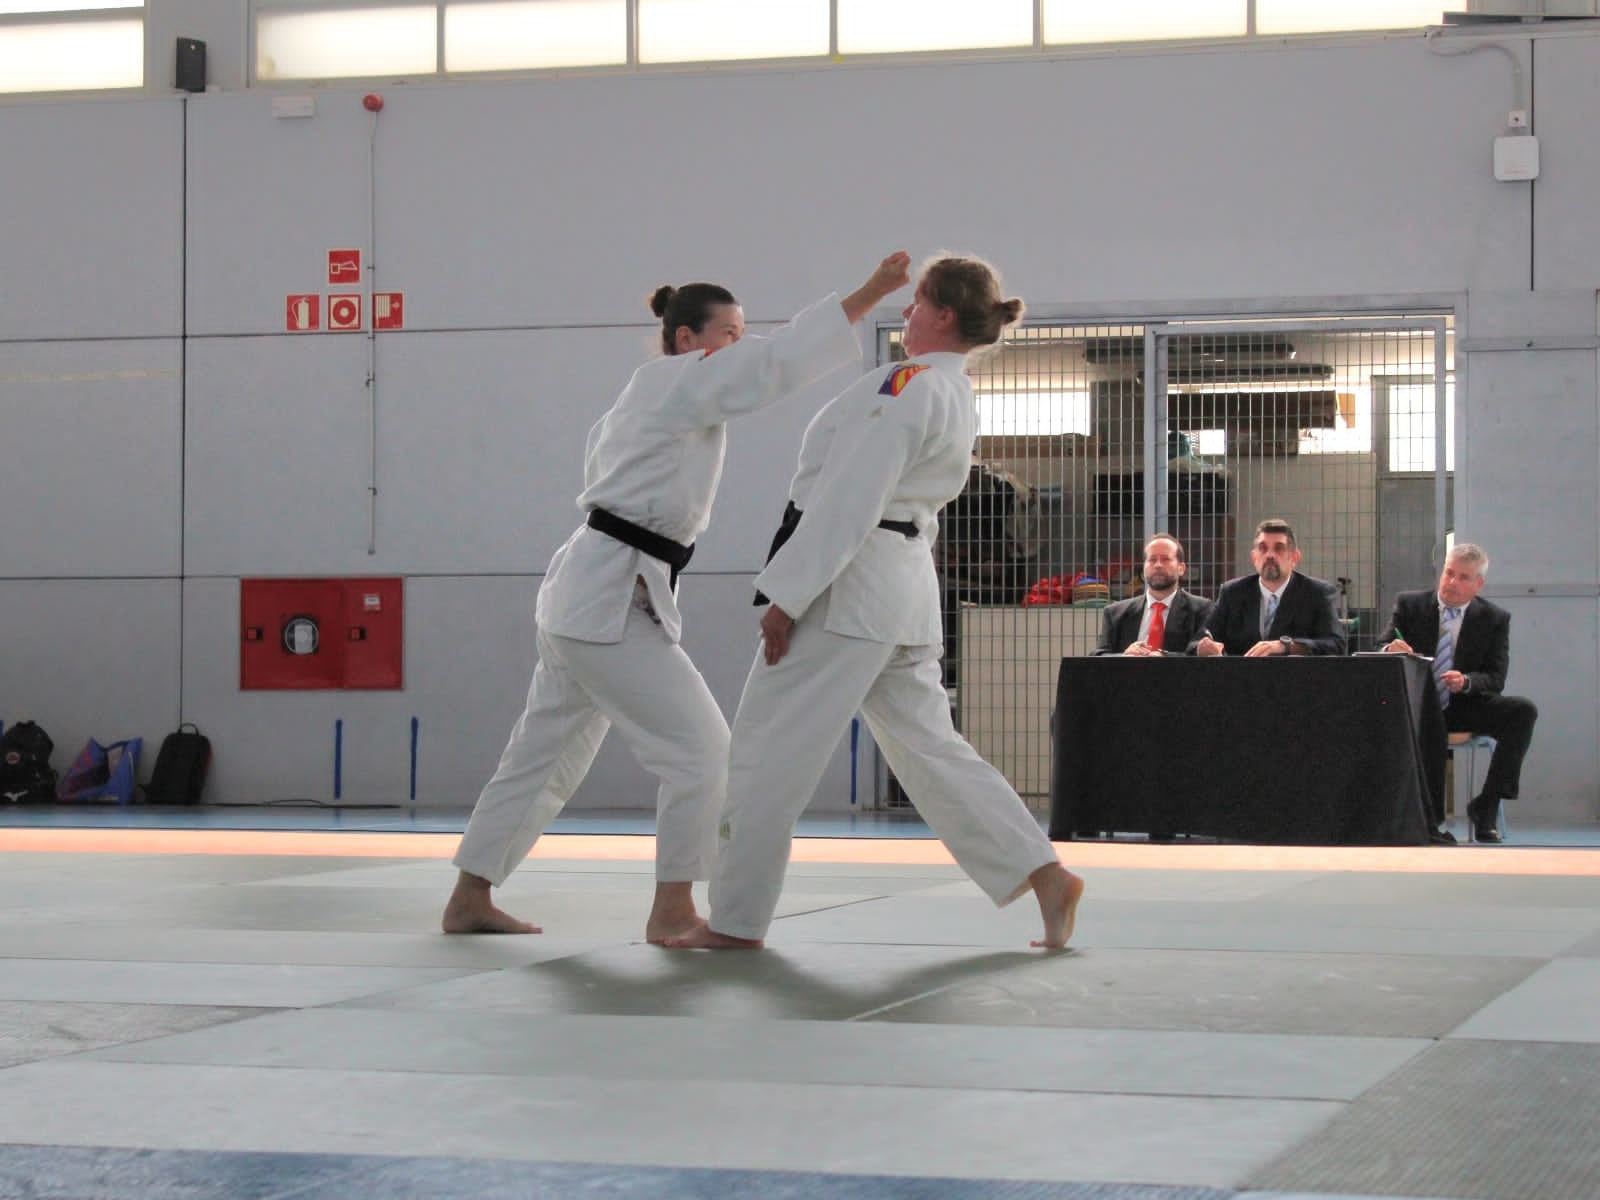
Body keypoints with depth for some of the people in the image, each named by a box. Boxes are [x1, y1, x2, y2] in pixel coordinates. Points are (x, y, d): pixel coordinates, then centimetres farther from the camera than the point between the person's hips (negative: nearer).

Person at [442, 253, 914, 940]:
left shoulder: (649, 397, 20)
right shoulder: (672, 384, -10)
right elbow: (775, 362, -21)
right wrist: (869, 294, -23)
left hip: (582, 595, 10)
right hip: (608, 601, -10)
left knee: (545, 755, 15)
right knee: (700, 749, -9)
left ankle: (469, 901, 22)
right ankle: (672, 911, -5)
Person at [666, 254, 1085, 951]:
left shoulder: (908, 385, -13)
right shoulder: (958, 400, 18)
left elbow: (851, 496, -19)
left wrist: (788, 596, -19)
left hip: (847, 581, -10)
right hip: (906, 591, 10)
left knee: (768, 750, -2)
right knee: (928, 745, 12)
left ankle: (736, 920, 3)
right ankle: (1046, 876, 5)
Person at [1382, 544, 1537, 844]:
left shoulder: (1494, 619, 4)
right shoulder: (1410, 605, 4)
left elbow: (1495, 679, -1)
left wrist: (1466, 681, -24)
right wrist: (1391, 649, -23)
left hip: (1466, 705, 2)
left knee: (1523, 710, -25)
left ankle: (1486, 805, -21)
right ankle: (1430, 817, -27)